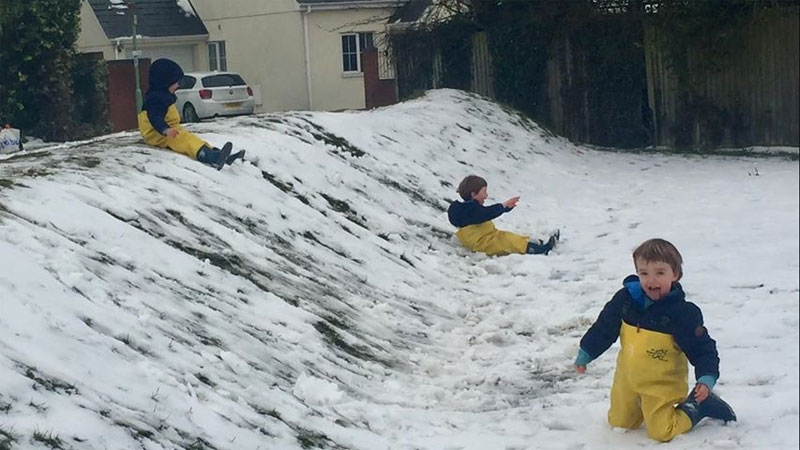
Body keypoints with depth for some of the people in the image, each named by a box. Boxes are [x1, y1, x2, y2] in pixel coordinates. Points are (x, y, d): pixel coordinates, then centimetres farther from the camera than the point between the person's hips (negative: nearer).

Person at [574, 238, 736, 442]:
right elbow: (604, 327, 5)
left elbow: (702, 347, -15)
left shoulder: (683, 313, -21)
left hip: (662, 385, -5)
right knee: (618, 423, 16)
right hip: (627, 380, 5)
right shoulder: (626, 299, -9)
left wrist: (707, 377, -28)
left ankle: (698, 405, 16)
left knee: (661, 432, -5)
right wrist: (585, 354, 13)